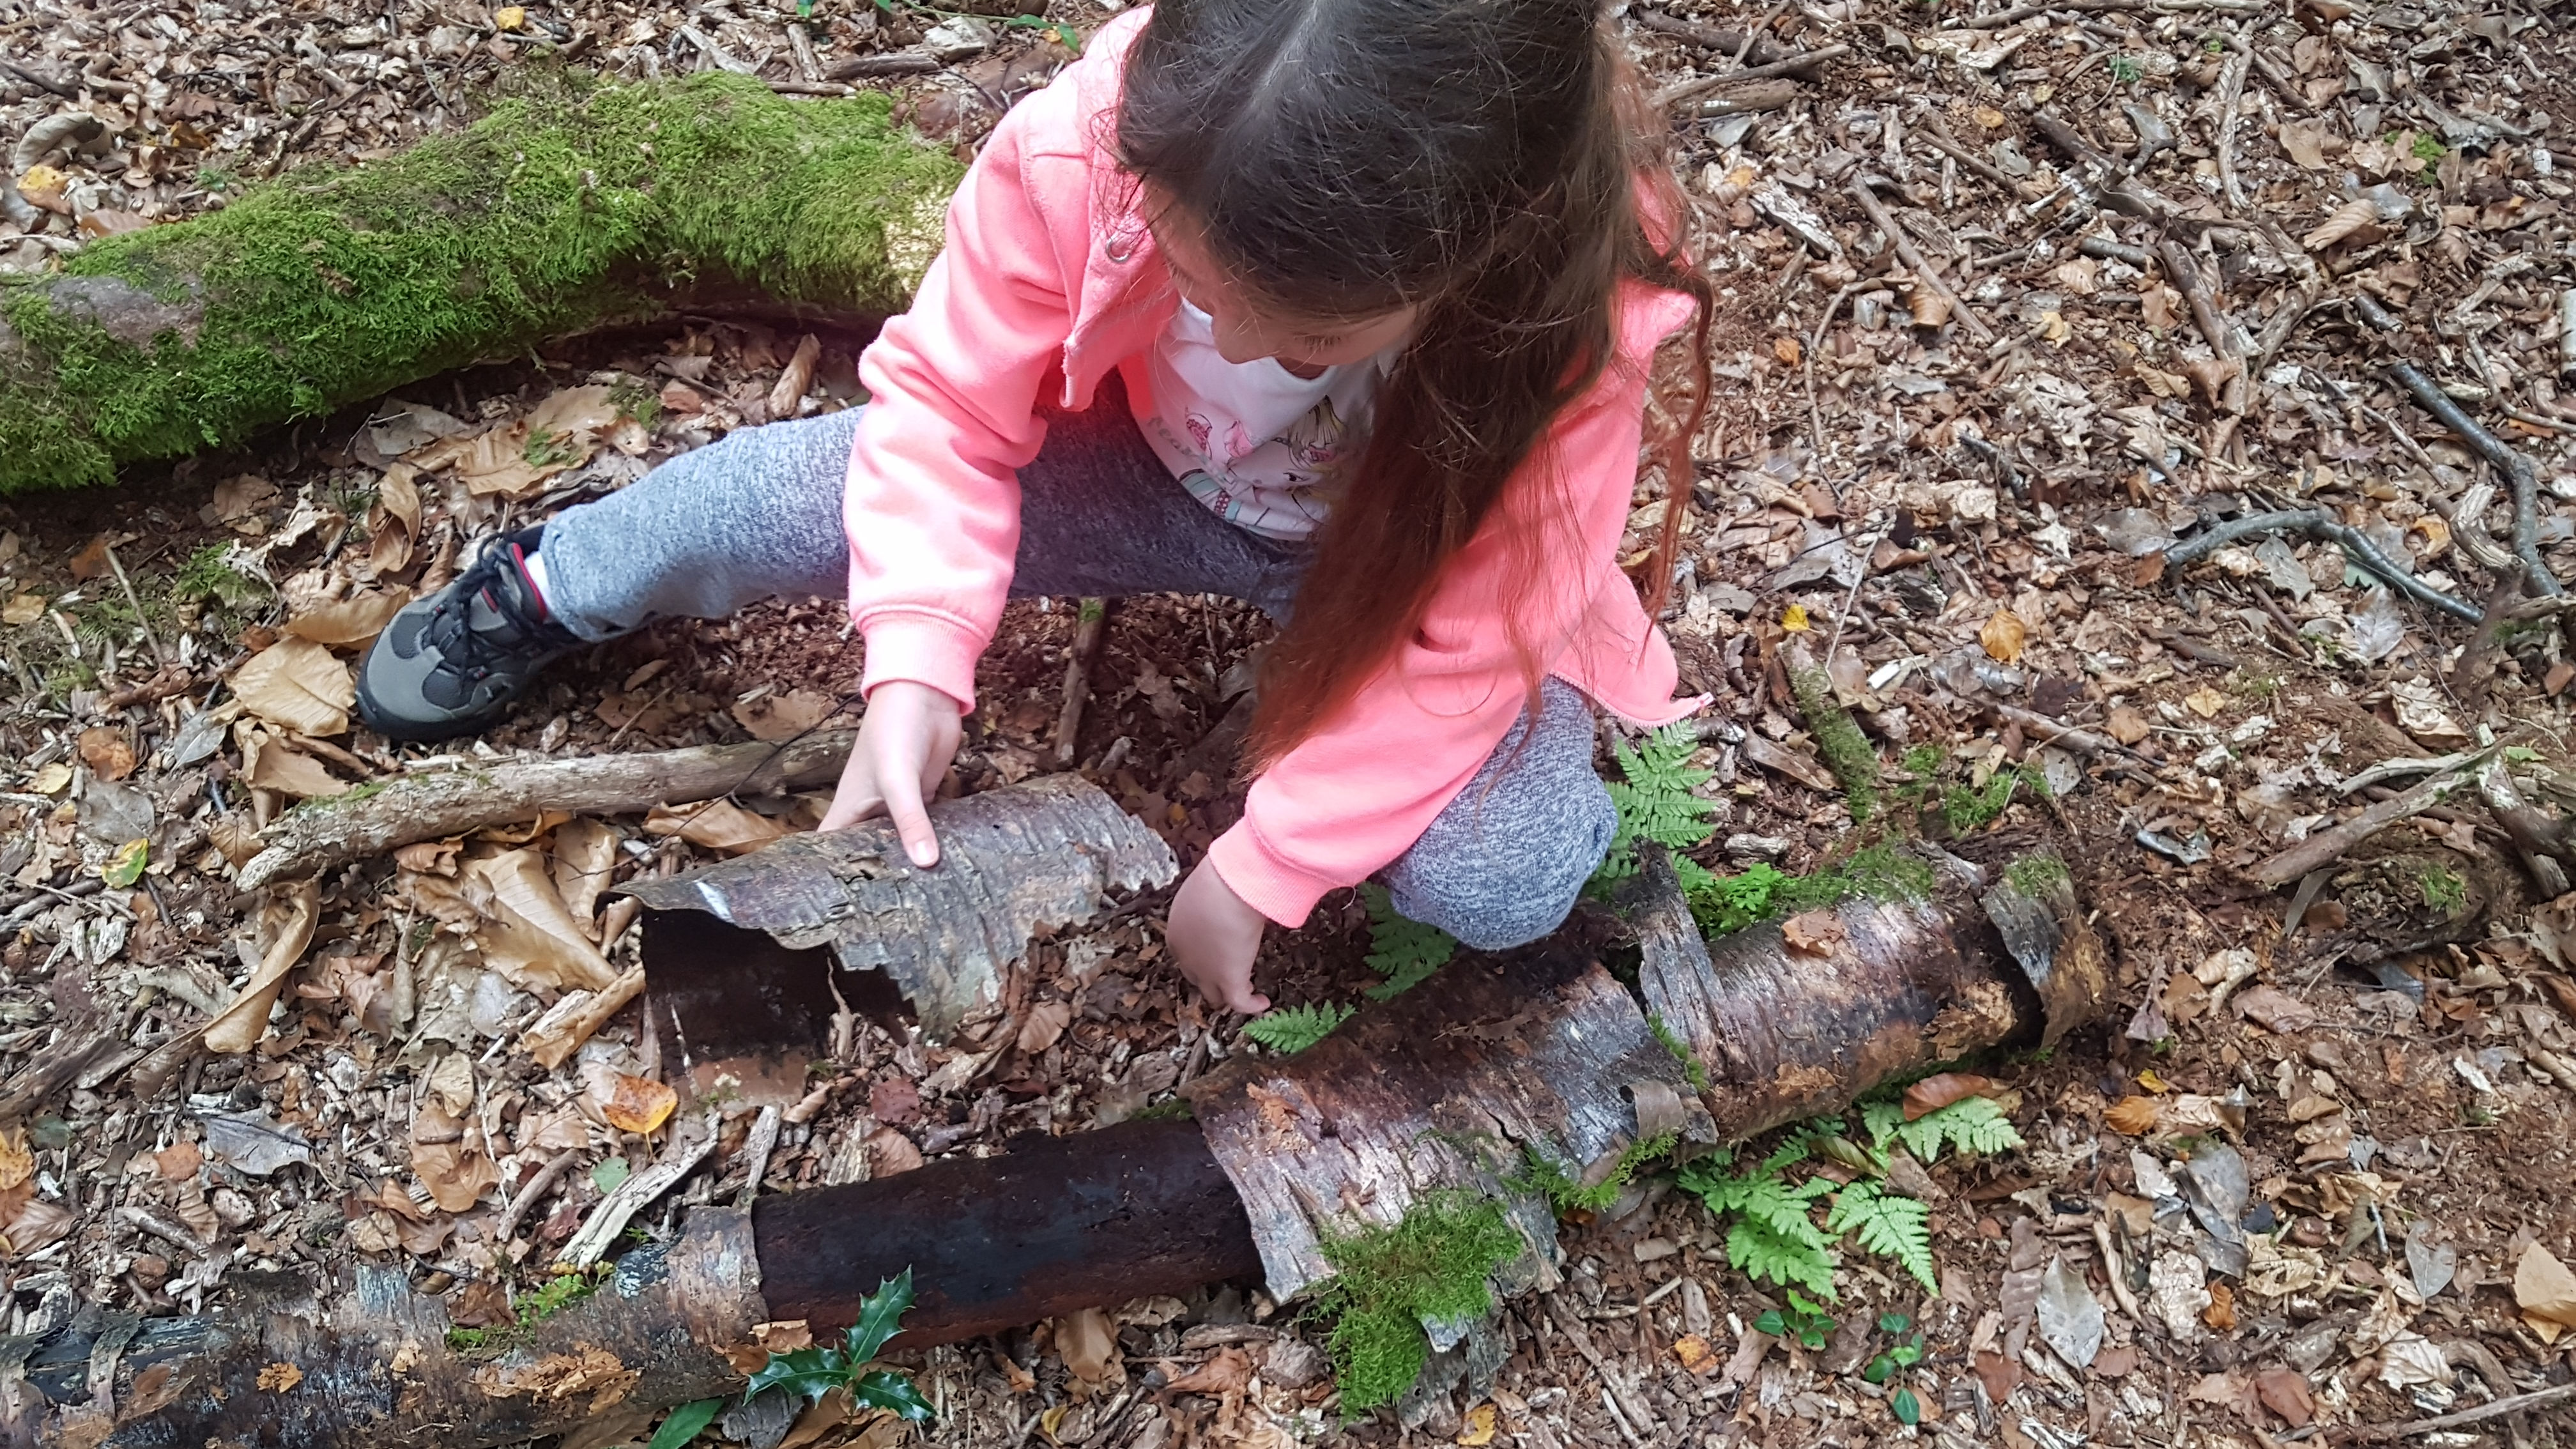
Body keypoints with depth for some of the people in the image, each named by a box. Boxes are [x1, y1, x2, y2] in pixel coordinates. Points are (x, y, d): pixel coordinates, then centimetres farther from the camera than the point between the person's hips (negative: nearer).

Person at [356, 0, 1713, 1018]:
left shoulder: (1578, 314, -37)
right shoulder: (1089, 147, -33)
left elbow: (1469, 640, -27)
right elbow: (944, 397, -18)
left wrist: (1257, 871, -25)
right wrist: (915, 663, -31)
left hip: (1406, 564, -1)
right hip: (1145, 469, 2)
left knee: (1503, 884, -28)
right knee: (758, 498, -12)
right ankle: (544, 585, 25)